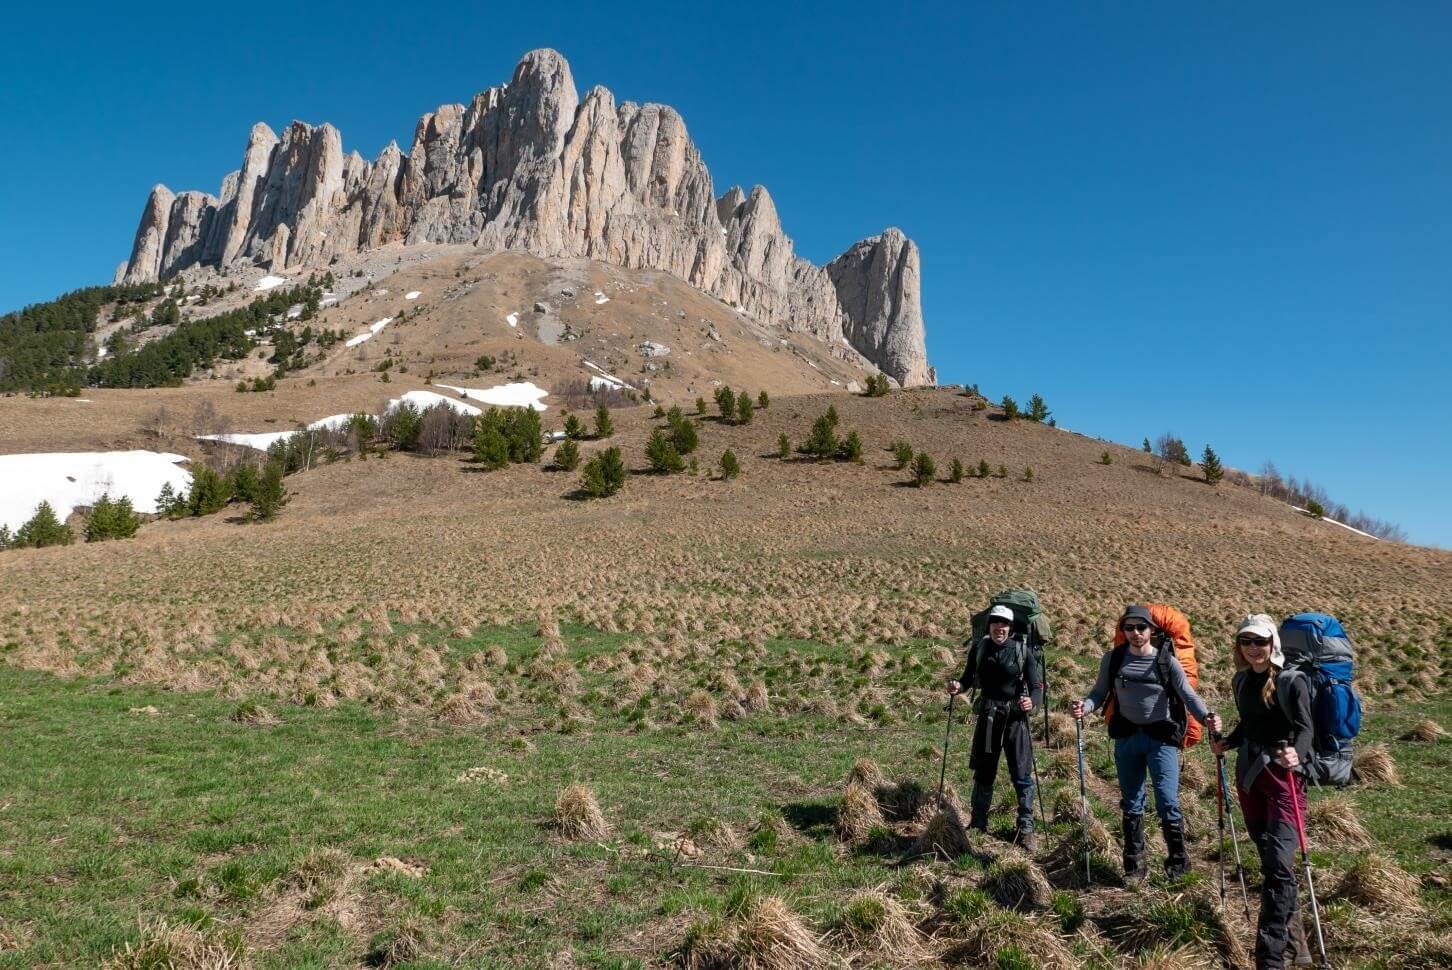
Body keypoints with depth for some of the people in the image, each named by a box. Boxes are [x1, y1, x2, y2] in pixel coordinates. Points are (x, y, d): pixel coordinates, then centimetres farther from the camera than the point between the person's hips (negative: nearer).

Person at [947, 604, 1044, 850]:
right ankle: (978, 824, 30)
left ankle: (1025, 828, 16)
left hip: (1015, 717, -3)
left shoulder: (1023, 650, -11)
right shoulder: (979, 648, -2)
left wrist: (1032, 701, -33)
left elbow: (1037, 686, -12)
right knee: (983, 772, 15)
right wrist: (958, 686, -14)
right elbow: (969, 678, 7)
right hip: (987, 716, 3)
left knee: (1021, 775, 0)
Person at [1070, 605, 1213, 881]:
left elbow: (1188, 694, -12)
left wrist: (1205, 716, -31)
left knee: (1167, 803, -6)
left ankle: (1178, 860, 17)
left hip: (1161, 737, -3)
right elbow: (1101, 692, 5)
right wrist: (1085, 706, -15)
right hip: (1127, 737, 3)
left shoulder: (1166, 660, -7)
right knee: (1131, 804, 12)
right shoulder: (1113, 659, 1)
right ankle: (1134, 865, 25)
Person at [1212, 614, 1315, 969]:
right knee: (1269, 857, 16)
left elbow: (1306, 727, -17)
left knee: (1278, 863, -12)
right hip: (1250, 775, 6)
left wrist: (1296, 753, -36)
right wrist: (1226, 743, 5)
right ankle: (1291, 927, 35)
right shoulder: (1241, 682, 9)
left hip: (1284, 776, -6)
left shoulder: (1292, 681, -8)